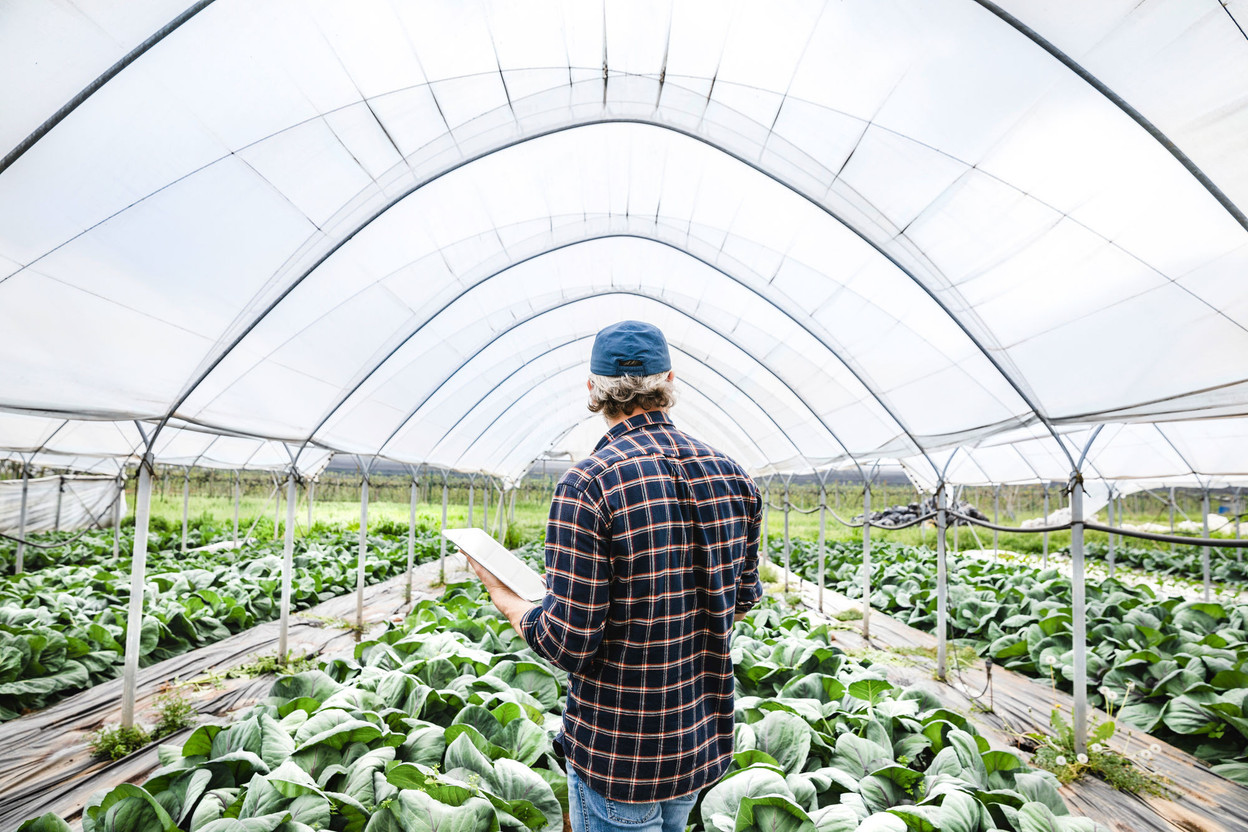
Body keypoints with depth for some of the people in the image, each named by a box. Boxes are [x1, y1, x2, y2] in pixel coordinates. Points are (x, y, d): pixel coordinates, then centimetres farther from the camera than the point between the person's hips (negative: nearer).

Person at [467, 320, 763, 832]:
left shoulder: (589, 485, -24)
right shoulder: (732, 476, -5)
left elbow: (568, 643, -22)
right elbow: (742, 602, 5)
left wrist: (503, 596, -4)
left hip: (621, 753, -5)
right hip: (703, 736, 6)